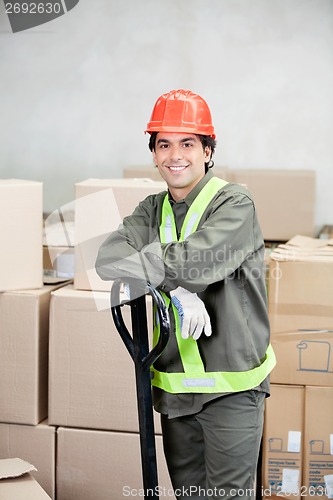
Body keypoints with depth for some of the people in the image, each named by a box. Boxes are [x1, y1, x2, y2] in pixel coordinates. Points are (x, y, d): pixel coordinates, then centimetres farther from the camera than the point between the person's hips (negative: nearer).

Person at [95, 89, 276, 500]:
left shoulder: (234, 204, -9)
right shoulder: (153, 210, 8)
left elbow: (197, 262, -26)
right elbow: (108, 259, -10)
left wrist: (133, 266, -12)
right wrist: (176, 288, -23)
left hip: (231, 385, -6)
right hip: (174, 385, 6)